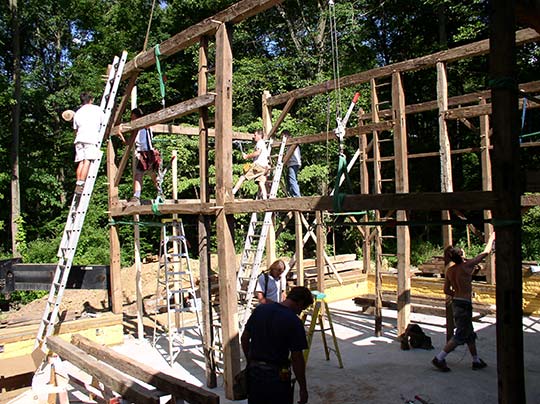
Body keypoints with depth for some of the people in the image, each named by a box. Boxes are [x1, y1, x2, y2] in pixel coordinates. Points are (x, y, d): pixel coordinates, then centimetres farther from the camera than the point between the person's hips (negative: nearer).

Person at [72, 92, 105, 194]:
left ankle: (78, 184, -3)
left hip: (79, 139, 5)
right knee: (87, 161, -11)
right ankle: (80, 185, -20)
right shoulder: (96, 109, 13)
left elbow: (76, 130, 25)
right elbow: (104, 123, 18)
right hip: (91, 138, -5)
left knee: (81, 162, 4)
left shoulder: (77, 113, 24)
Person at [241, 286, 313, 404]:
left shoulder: (259, 309, 1)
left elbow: (244, 339, 8)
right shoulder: (294, 321, -17)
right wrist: (303, 388, -6)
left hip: (254, 373, 5)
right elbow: (297, 358, -16)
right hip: (277, 377, -5)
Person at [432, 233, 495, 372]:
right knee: (460, 336, 2)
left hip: (456, 303, 8)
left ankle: (476, 361, 32)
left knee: (470, 334, 20)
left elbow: (446, 290, 6)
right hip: (464, 305, -7)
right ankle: (439, 359, 3)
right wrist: (491, 238, 7)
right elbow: (485, 253, -5)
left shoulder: (449, 270, 1)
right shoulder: (466, 266, -17)